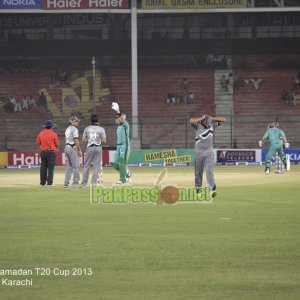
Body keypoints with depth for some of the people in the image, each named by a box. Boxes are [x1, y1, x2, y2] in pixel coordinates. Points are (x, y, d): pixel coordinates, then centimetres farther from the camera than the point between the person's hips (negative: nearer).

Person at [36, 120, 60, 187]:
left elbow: (38, 142, 10)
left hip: (43, 152, 4)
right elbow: (57, 144, -4)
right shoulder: (53, 134, -8)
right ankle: (49, 183, -6)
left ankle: (42, 182, 9)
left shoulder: (41, 133, 3)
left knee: (43, 167, 8)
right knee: (51, 167, -2)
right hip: (51, 152, -4)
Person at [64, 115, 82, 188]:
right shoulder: (74, 129, -11)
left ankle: (66, 183, 7)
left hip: (67, 147, 9)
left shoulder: (67, 129, 17)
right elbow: (76, 140, -18)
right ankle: (75, 183, -6)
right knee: (76, 166, -4)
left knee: (69, 166, 11)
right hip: (73, 148, -9)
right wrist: (79, 150, -16)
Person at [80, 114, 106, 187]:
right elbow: (104, 141, -9)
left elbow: (83, 140, 1)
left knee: (86, 165, 9)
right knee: (96, 166, 5)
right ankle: (94, 183, 1)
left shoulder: (87, 128, 2)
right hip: (98, 148, -1)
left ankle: (84, 183, 8)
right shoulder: (101, 129, -4)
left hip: (89, 148, 1)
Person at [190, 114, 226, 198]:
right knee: (198, 172, 6)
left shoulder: (212, 125, 0)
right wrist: (202, 118, -19)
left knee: (209, 171, -11)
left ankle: (212, 190, -21)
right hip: (199, 152, -1)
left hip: (209, 152, 1)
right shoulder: (198, 126, -8)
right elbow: (191, 121, -28)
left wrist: (212, 118, -8)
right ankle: (198, 190, 18)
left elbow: (223, 120, 1)